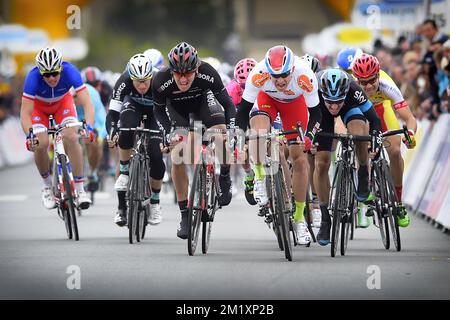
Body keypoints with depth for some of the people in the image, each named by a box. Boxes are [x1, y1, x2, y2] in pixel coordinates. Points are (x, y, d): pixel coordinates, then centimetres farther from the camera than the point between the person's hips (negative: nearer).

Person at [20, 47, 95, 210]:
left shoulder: (70, 71, -36)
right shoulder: (33, 77, -37)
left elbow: (87, 104, -38)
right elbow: (25, 113, -37)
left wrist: (89, 127, -54)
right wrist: (29, 136, -52)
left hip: (63, 102, 0)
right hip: (38, 106, 0)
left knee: (71, 138, -22)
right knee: (40, 144, -20)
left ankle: (79, 190, -14)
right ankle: (48, 185, 7)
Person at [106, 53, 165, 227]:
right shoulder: (124, 82, -34)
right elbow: (112, 113, -34)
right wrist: (112, 133, -54)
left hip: (155, 111, 0)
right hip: (133, 105, 0)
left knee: (156, 157, -15)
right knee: (127, 128, -36)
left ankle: (155, 202, 8)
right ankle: (124, 172, -15)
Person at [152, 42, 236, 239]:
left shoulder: (208, 74, -36)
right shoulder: (161, 81, -34)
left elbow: (228, 104, -25)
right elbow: (159, 111, -14)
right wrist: (169, 133, -27)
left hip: (202, 100, -1)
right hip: (176, 107, 1)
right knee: (178, 156, -13)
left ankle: (224, 178, -2)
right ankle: (185, 215, -2)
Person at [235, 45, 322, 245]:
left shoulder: (305, 77, -38)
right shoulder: (259, 75, -38)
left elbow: (315, 113, -26)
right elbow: (243, 109, -27)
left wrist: (308, 137, -40)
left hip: (295, 103, 0)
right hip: (268, 98, 0)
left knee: (299, 158, -3)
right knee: (258, 130, -33)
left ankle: (299, 217, 9)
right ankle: (259, 179, -8)